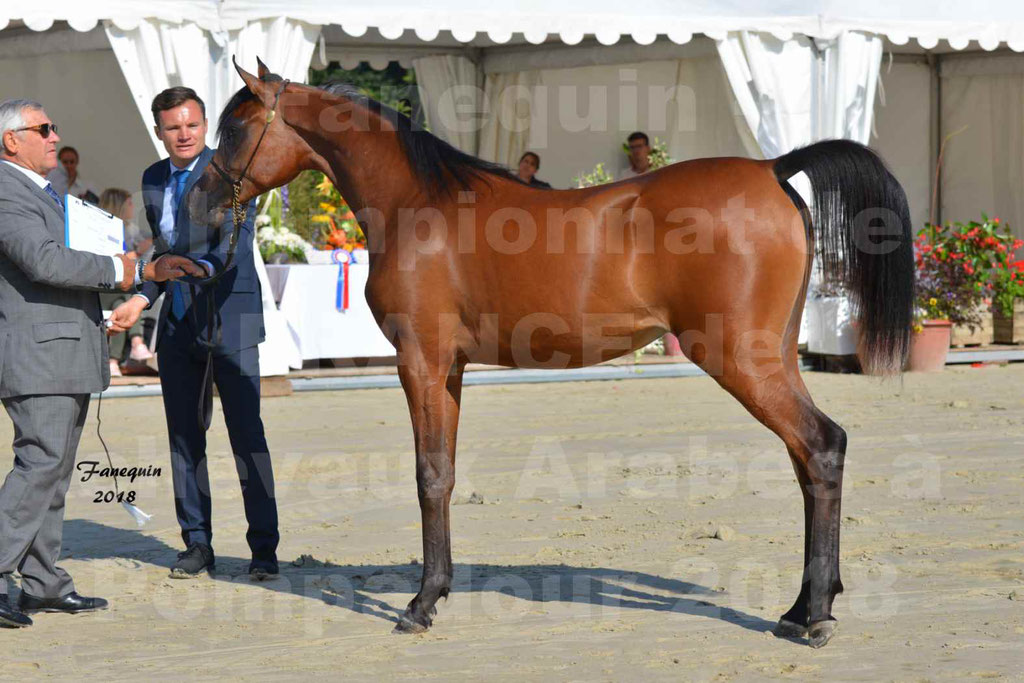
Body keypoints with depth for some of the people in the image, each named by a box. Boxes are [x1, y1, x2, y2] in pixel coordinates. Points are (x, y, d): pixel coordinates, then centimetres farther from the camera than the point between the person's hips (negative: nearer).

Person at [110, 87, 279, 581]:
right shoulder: (153, 179, 11)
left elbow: (232, 250, -21)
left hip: (229, 319, -6)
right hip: (177, 326, 6)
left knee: (246, 434, -5)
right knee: (184, 437, 6)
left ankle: (264, 548, 0)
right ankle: (197, 544, 13)